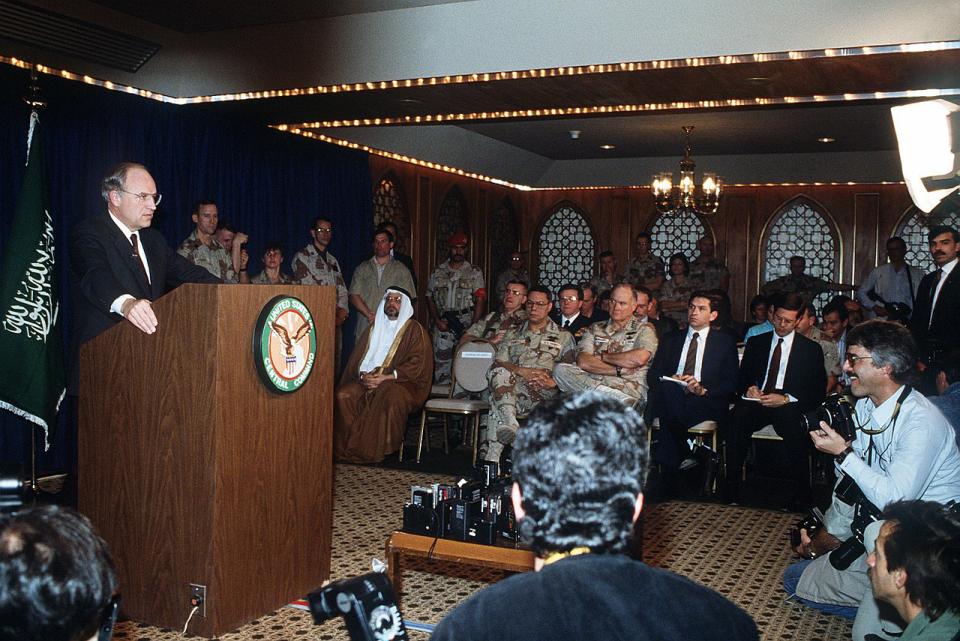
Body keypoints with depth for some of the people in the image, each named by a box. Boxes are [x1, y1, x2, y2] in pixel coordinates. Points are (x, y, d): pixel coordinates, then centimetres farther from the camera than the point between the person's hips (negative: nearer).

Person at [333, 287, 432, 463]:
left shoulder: (415, 330, 3)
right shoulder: (373, 329, 19)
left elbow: (416, 364, -8)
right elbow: (357, 358, 15)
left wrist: (385, 377, -17)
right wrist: (363, 375, -9)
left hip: (401, 382, -4)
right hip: (367, 379, 5)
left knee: (391, 399, -37)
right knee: (342, 395, -23)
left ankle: (376, 450, -25)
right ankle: (348, 447, -16)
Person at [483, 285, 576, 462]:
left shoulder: (563, 337, 19)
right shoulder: (512, 336, 26)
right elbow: (498, 364, 9)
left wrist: (553, 382, -18)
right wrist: (521, 371, -10)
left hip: (545, 395, -3)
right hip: (512, 391, 3)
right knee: (499, 373, -31)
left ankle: (492, 456, -37)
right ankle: (509, 424, -44)